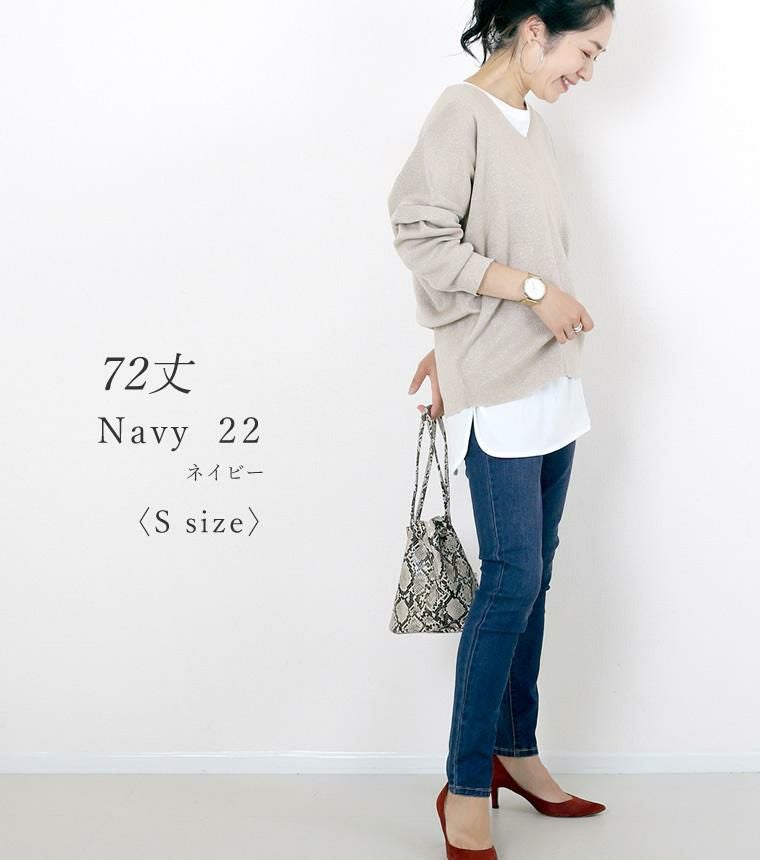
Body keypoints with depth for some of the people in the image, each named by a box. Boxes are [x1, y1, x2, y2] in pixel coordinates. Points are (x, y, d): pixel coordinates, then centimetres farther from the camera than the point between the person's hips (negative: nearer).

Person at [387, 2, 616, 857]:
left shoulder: (531, 125, 15)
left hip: (551, 380, 8)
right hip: (496, 389, -8)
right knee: (512, 578, -9)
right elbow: (424, 240, -15)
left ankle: (515, 751, 24)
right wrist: (533, 289, -15)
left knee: (533, 573, 11)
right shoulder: (461, 112, -8)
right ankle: (465, 788, 1)